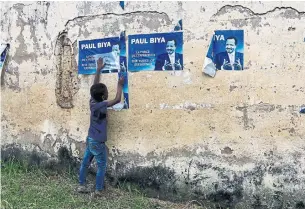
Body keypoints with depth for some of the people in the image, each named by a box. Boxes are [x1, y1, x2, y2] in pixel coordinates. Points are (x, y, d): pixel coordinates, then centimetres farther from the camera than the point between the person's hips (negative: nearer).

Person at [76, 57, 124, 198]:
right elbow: (117, 99, -24)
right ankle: (98, 191, 10)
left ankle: (81, 186, 27)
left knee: (85, 162, 16)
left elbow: (95, 86, 8)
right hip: (97, 142, -8)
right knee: (101, 166, 5)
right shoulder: (101, 105, -24)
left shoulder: (92, 101, -4)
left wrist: (99, 69, 13)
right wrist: (120, 85, -11)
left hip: (90, 139, 8)